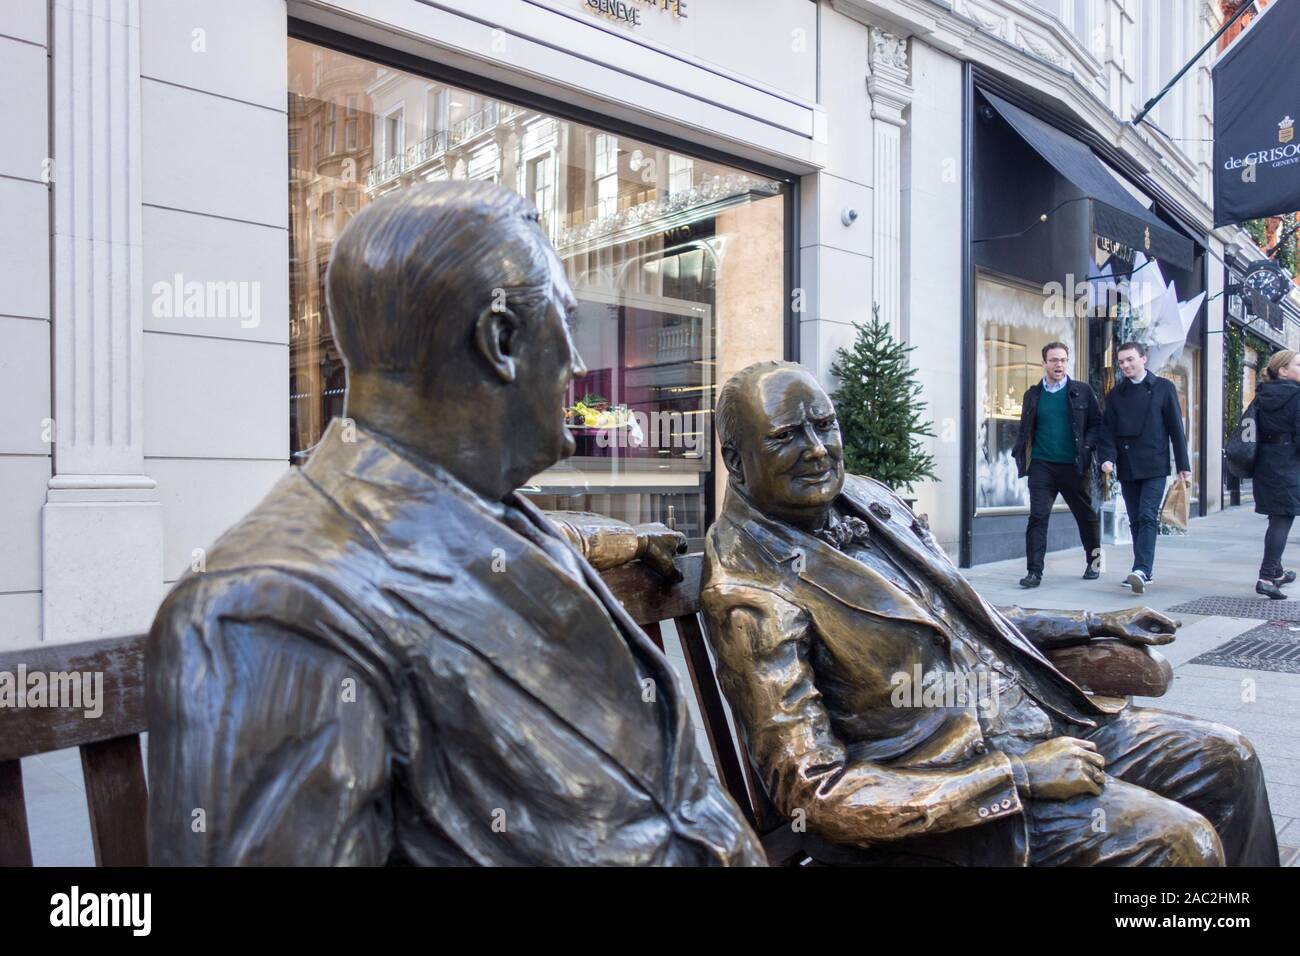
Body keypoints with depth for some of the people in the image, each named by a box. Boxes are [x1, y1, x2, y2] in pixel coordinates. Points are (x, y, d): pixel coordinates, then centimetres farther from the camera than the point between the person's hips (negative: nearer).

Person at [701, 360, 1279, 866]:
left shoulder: (871, 502, 4)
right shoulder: (752, 597, -21)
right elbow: (812, 794, -22)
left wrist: (1093, 625, 16)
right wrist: (1018, 774, -22)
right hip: (936, 779, -8)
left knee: (1224, 757, 9)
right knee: (1176, 840, -18)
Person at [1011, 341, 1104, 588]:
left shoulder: (1082, 391, 5)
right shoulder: (1032, 395, 9)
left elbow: (1098, 423, 5)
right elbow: (1025, 429, 15)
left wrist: (1086, 447, -10)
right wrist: (1021, 455, 2)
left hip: (1073, 466, 0)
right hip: (1042, 466, 0)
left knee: (1086, 515, 13)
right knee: (1037, 516, -9)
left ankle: (1094, 561, 34)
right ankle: (1035, 572, -8)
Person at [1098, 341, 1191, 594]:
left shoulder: (1163, 388, 3)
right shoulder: (1116, 394, 12)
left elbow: (1175, 428, 2)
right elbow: (1108, 429, 7)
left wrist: (1183, 464, -1)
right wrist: (1108, 457, -11)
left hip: (1154, 466, -4)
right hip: (1127, 467, 4)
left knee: (1147, 517, -14)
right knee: (1135, 521, 8)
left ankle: (1141, 570, -22)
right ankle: (1144, 571, 15)